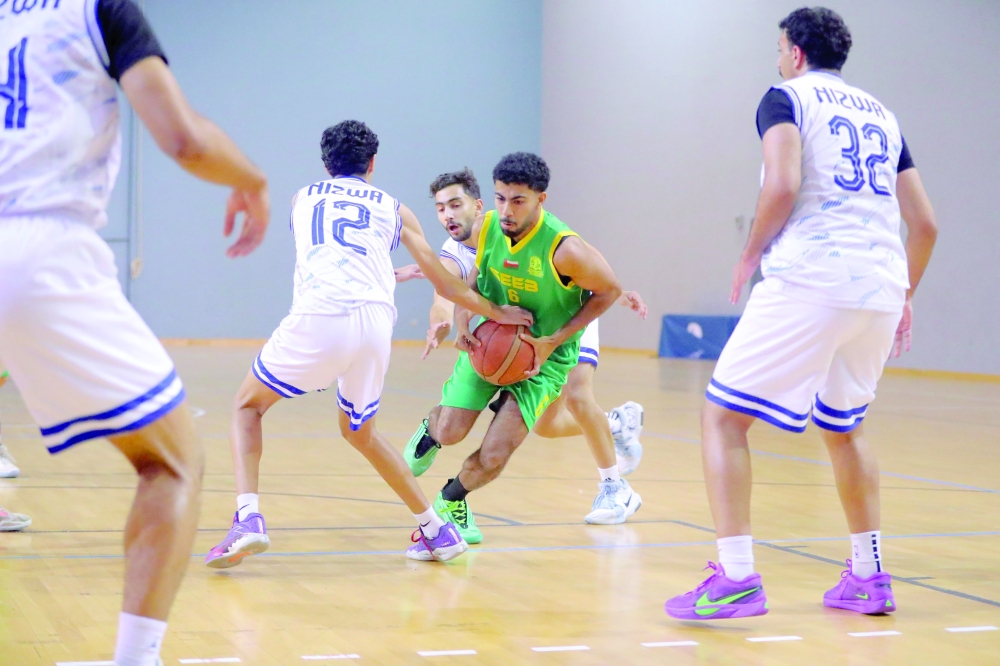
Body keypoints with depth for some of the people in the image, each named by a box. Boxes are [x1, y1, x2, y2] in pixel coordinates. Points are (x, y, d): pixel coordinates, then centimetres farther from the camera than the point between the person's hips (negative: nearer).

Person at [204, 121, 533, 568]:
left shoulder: (303, 197, 28)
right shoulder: (394, 209, 27)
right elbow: (444, 283, 30)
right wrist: (497, 313, 44)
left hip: (320, 316, -2)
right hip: (376, 321, 2)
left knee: (248, 406, 19)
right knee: (359, 431, 27)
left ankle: (248, 519, -3)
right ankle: (437, 531, 27)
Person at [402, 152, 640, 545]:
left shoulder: (563, 250, -29)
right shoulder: (487, 227, -14)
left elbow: (609, 291, -13)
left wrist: (553, 342, -17)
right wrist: (462, 318, -9)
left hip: (543, 353, -3)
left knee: (493, 456, -13)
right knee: (450, 432, -5)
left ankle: (450, 500, 19)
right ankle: (431, 430, 35)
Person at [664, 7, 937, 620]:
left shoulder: (787, 97, 4)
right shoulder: (881, 113, 22)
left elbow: (783, 185, -14)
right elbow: (925, 223, 19)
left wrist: (751, 256, 0)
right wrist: (905, 297, 29)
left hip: (809, 281, -6)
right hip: (880, 288, 7)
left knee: (723, 416, 2)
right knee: (843, 427, 25)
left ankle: (737, 577, -10)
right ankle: (870, 577, 22)